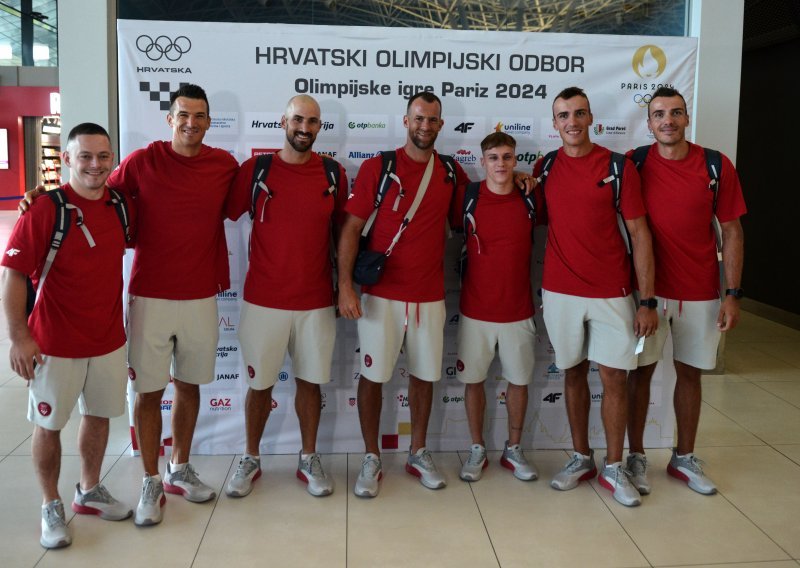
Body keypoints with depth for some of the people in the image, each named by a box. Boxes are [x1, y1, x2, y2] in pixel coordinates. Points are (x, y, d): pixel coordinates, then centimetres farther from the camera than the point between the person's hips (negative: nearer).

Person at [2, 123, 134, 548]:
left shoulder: (119, 206, 1)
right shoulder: (45, 209, -15)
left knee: (99, 415, 18)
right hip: (56, 344, -5)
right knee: (49, 425, 9)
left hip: (109, 338, 5)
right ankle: (51, 506, 26)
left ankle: (90, 492, 37)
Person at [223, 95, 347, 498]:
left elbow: (341, 231, 10)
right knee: (259, 384, 9)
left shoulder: (333, 174, 2)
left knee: (310, 381, 11)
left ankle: (309, 459, 27)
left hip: (317, 302, 1)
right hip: (263, 300, -1)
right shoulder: (255, 169, -3)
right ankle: (250, 460, 28)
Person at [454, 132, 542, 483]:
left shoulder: (530, 199, -2)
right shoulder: (467, 199, -4)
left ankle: (513, 450, 28)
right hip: (476, 310, -1)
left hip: (519, 311, 1)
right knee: (473, 379, 8)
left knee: (519, 380, 10)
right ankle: (477, 450, 25)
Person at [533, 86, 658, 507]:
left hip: (612, 292, -2)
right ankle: (581, 458, 25)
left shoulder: (618, 167, -4)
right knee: (574, 373, 11)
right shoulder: (544, 169, 5)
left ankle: (614, 468, 15)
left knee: (614, 377, 0)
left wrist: (647, 300, -8)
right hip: (560, 291, 2)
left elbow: (639, 233, -5)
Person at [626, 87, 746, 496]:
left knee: (689, 372, 11)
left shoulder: (717, 166, -3)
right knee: (641, 370, 6)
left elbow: (731, 232, 0)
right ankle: (636, 457, 20)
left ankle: (684, 458, 27)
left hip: (700, 293, 1)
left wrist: (732, 293, -5)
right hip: (648, 289, -1)